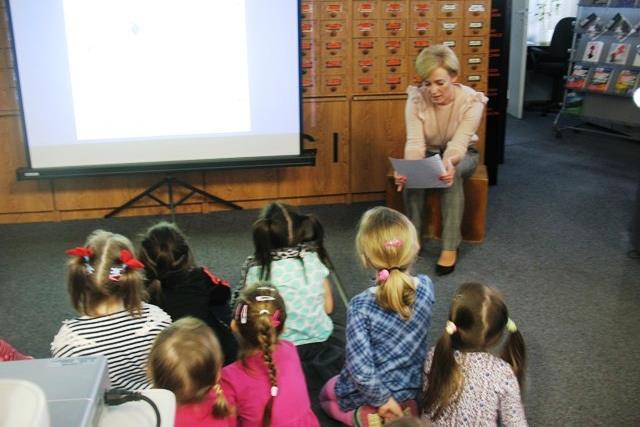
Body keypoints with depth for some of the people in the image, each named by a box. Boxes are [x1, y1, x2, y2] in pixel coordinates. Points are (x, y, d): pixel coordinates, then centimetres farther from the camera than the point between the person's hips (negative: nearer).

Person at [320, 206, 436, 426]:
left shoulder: (361, 306, -31)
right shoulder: (426, 286, -18)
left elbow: (361, 369, -28)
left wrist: (381, 399, -16)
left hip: (367, 391, -5)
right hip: (412, 387, 5)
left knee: (327, 394, 29)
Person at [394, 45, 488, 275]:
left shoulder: (471, 100, -26)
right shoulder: (416, 99, -23)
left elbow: (458, 144, -36)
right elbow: (415, 142, -32)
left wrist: (449, 162, -60)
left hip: (462, 154, -1)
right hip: (429, 152, 2)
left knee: (452, 172, -37)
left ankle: (450, 246, -29)